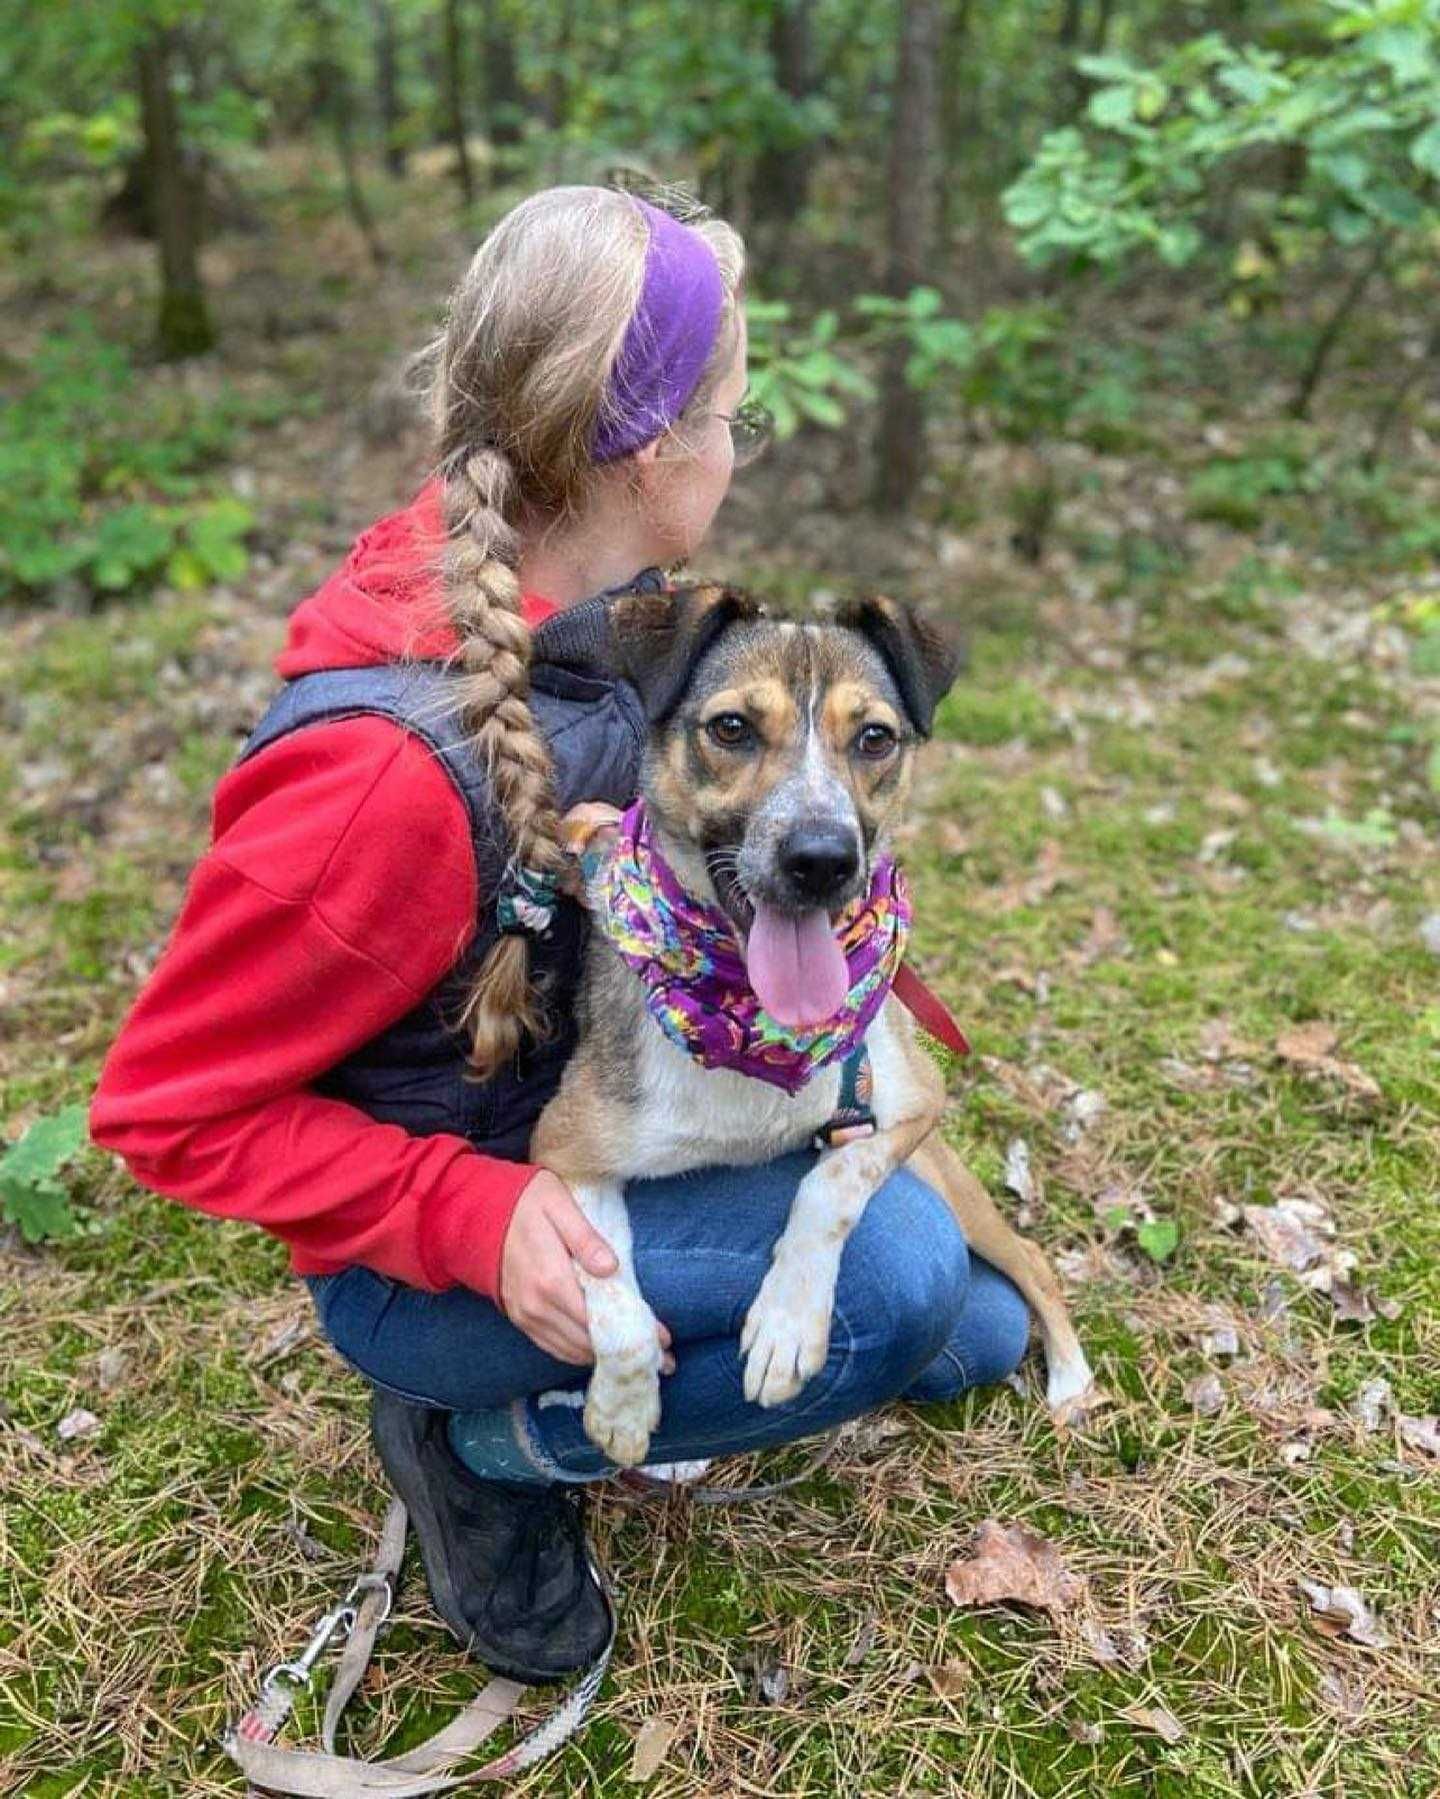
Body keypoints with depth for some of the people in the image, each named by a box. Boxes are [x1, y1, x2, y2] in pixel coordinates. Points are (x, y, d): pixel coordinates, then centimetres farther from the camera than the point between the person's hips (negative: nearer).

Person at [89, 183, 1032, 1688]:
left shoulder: (598, 609, -10)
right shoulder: (387, 763, -34)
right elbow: (170, 1105, -22)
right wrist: (477, 1222, -29)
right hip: (422, 1252, -7)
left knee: (980, 1337, 14)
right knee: (894, 1262, -27)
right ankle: (483, 1448, -5)